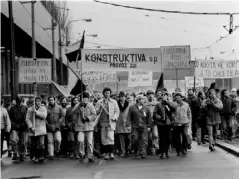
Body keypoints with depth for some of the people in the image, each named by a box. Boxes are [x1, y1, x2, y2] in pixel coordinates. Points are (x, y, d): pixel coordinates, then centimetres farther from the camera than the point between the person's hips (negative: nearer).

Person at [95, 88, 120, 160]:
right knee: (104, 139, 1)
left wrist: (115, 117, -8)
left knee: (110, 137, -14)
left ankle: (111, 153, -7)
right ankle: (106, 153, 9)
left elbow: (117, 111, 9)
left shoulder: (113, 102, 10)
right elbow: (95, 112, 7)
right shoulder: (99, 102, 10)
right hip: (102, 122, 2)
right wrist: (99, 107, -11)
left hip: (111, 122, -1)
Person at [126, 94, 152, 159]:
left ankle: (143, 154, -3)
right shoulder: (132, 108, 4)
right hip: (135, 127, -1)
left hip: (144, 127, 1)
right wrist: (128, 125, -4)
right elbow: (129, 117, 3)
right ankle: (136, 151, 21)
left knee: (144, 141, -6)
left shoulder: (146, 108, 8)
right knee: (135, 139, -3)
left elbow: (149, 118, 12)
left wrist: (149, 126, 8)